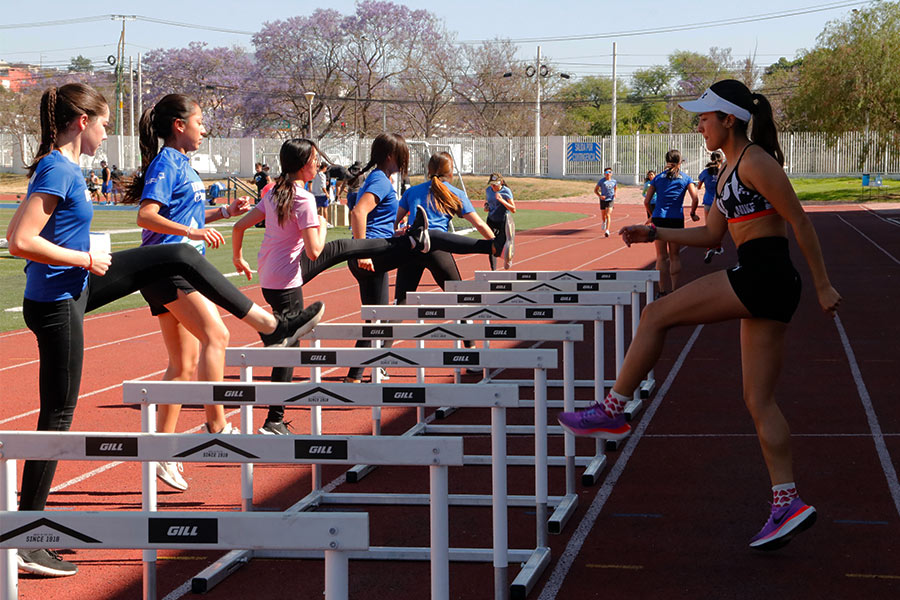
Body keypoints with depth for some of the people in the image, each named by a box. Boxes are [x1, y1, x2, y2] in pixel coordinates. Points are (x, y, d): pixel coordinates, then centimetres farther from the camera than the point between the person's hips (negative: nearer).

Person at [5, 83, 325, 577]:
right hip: (56, 302, -10)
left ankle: (269, 326, 20)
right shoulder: (57, 171, -22)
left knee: (180, 257, 12)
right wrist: (85, 260, -19)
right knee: (58, 416, -4)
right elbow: (20, 241, -29)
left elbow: (42, 232, 17)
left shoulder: (63, 166, 6)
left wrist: (84, 258, 13)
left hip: (74, 289, 10)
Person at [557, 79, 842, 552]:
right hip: (761, 284, 10)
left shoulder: (755, 162, -9)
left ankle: (612, 413, 3)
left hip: (763, 275, -10)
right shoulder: (728, 172, 21)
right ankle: (787, 501, 5)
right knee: (758, 401, 7)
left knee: (656, 315, -5)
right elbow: (711, 234, 27)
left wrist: (823, 285, -10)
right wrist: (654, 234, 18)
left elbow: (800, 221, -10)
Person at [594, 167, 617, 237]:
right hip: (603, 200, 0)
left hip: (610, 200, 0)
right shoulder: (601, 181, -6)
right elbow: (595, 190, 0)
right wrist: (600, 196, -16)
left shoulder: (614, 181, 3)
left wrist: (615, 195, 5)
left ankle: (607, 231, -19)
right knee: (603, 215, 13)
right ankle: (603, 222, 50)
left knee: (608, 215, -15)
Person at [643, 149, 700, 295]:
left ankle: (662, 291, 1)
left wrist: (652, 215, 18)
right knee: (675, 257, 11)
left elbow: (646, 201, 4)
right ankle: (674, 290, 7)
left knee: (661, 257, 5)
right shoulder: (685, 178, 5)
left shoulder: (658, 178, 8)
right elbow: (695, 198, -8)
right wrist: (693, 213, 8)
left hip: (659, 218, 1)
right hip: (677, 220, 0)